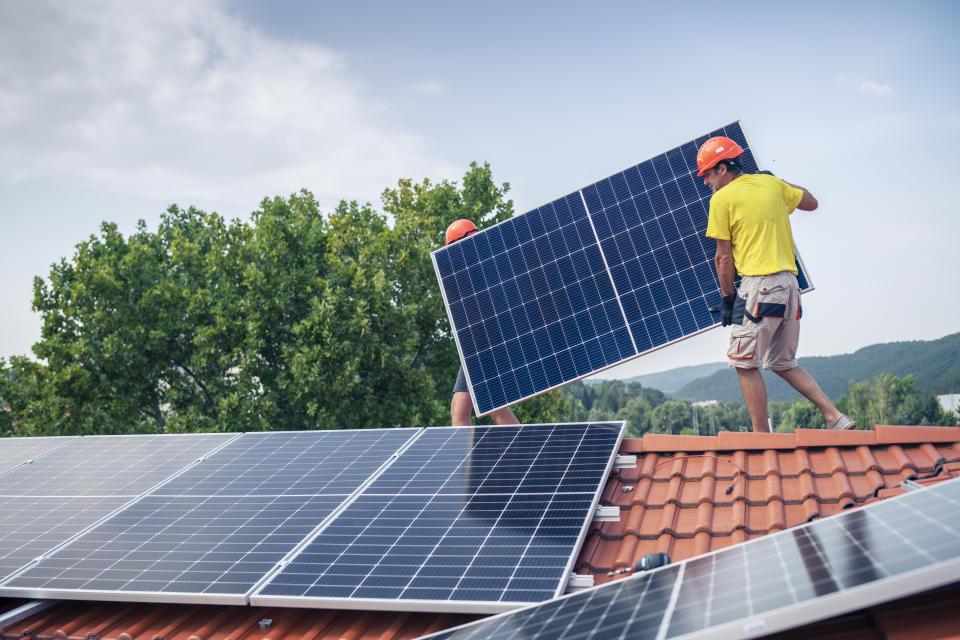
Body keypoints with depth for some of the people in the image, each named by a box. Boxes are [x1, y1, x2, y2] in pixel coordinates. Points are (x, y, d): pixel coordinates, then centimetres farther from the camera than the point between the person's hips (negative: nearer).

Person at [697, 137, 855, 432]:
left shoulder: (722, 199, -4)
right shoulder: (771, 183, 13)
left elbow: (724, 257, -4)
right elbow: (811, 203, 29)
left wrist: (728, 299, 3)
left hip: (760, 286, -7)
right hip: (790, 284, 8)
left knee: (746, 364, 0)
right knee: (783, 363, 17)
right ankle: (836, 418, 12)